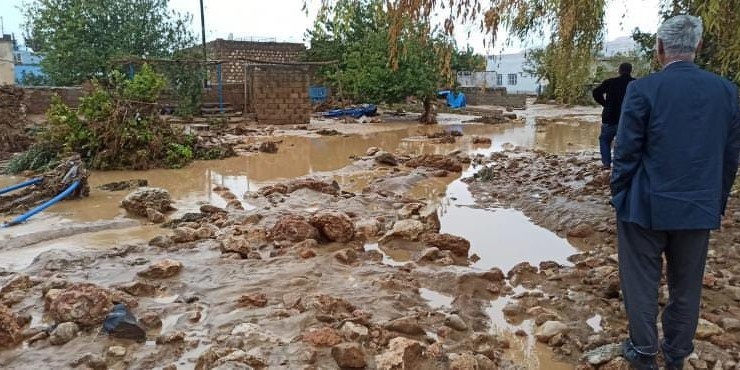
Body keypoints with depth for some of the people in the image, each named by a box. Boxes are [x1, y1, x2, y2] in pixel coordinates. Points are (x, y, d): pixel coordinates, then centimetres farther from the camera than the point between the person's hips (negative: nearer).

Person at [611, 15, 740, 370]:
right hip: (699, 207, 4)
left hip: (647, 205, -4)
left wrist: (618, 195, 1)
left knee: (642, 282, 11)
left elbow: (627, 152, -11)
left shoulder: (643, 89, -14)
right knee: (687, 286, 17)